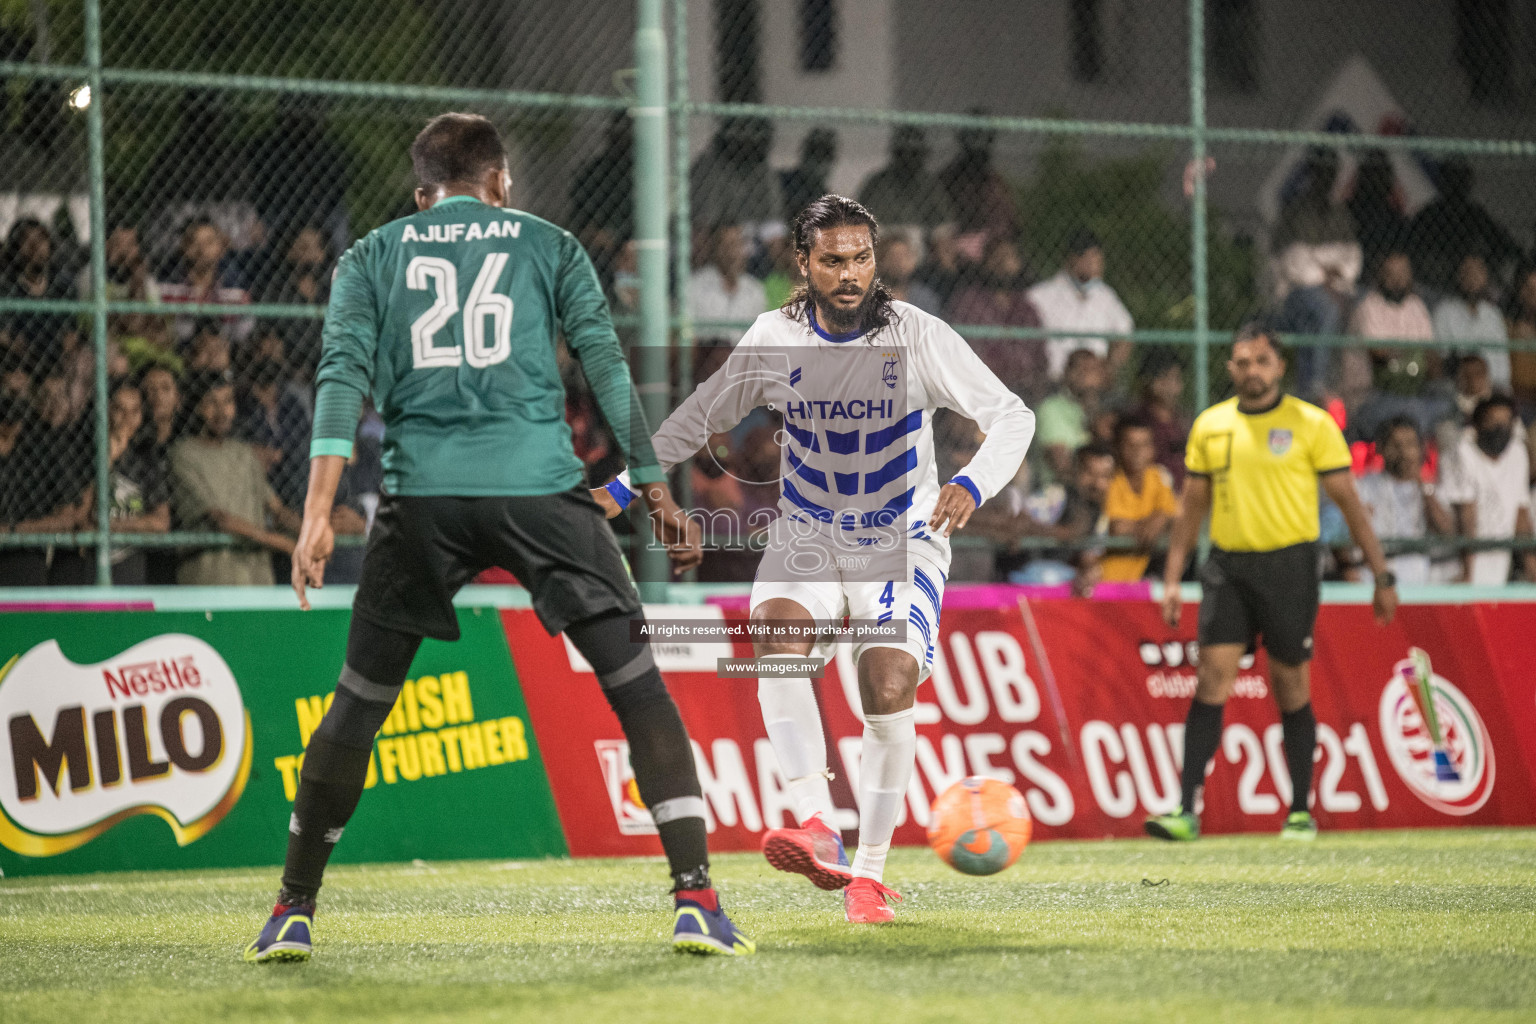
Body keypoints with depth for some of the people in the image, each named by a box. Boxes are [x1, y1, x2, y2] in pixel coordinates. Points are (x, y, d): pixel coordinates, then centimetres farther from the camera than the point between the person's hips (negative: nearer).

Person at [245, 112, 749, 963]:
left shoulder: (371, 259, 16)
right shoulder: (549, 246, 15)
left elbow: (343, 374, 2)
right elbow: (607, 367, 7)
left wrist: (318, 512, -6)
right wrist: (657, 492, 9)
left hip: (422, 494, 2)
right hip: (538, 484, -2)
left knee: (358, 703, 14)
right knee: (638, 688, 2)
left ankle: (293, 912, 16)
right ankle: (695, 900, -10)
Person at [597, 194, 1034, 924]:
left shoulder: (917, 337, -13)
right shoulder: (775, 339, -6)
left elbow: (1012, 416, -12)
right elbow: (700, 416, 10)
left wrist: (972, 484, -31)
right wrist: (624, 487, 4)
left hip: (902, 541, -2)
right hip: (806, 535, 2)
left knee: (888, 693, -18)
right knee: (777, 641, -28)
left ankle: (870, 871, -2)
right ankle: (817, 831, -37)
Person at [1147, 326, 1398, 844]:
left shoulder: (1312, 424, -1)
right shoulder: (1210, 425, 10)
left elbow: (1348, 502, 2)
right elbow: (1192, 505, 17)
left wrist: (1382, 575, 0)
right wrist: (1172, 578, 11)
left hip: (1289, 565, -2)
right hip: (1227, 567, 2)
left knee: (1291, 689, 2)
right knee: (1212, 680, -8)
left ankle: (1300, 812, 14)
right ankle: (1187, 811, -11)